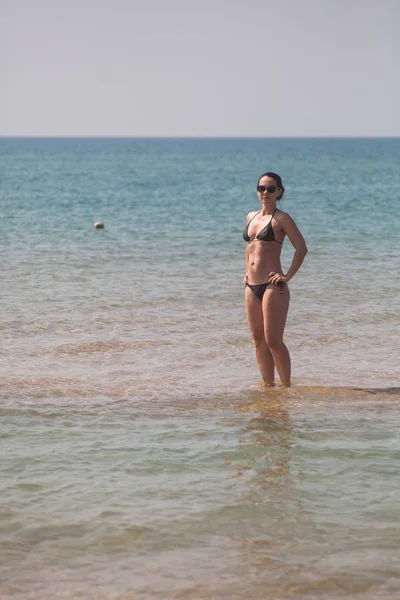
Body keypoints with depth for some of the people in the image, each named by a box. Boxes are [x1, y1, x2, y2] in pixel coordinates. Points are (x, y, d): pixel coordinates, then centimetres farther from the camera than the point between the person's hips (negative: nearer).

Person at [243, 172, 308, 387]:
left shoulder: (282, 219, -5)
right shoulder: (251, 217, 14)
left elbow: (301, 248, -8)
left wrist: (288, 276, -13)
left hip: (272, 286, -7)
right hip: (251, 287, 7)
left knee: (273, 341, -8)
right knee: (258, 340, 8)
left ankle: (286, 386, 2)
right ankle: (268, 385, 15)